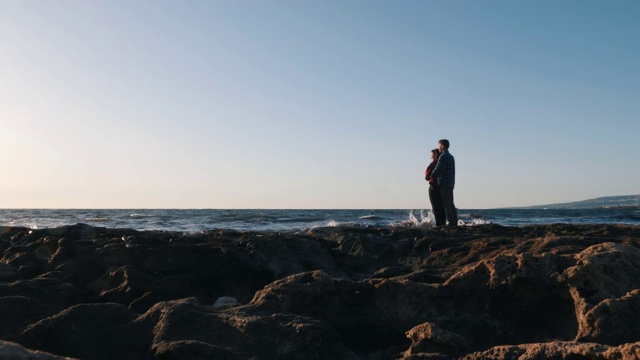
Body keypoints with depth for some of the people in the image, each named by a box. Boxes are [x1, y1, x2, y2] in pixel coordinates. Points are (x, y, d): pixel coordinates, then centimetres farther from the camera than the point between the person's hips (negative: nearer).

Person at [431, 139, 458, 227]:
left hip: (444, 183, -9)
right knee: (451, 204, 10)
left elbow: (437, 170, -14)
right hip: (451, 183, 9)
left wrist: (431, 176, 4)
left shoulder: (443, 156, -10)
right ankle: (455, 223, 9)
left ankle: (451, 223, -11)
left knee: (446, 204, -9)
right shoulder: (451, 157, 19)